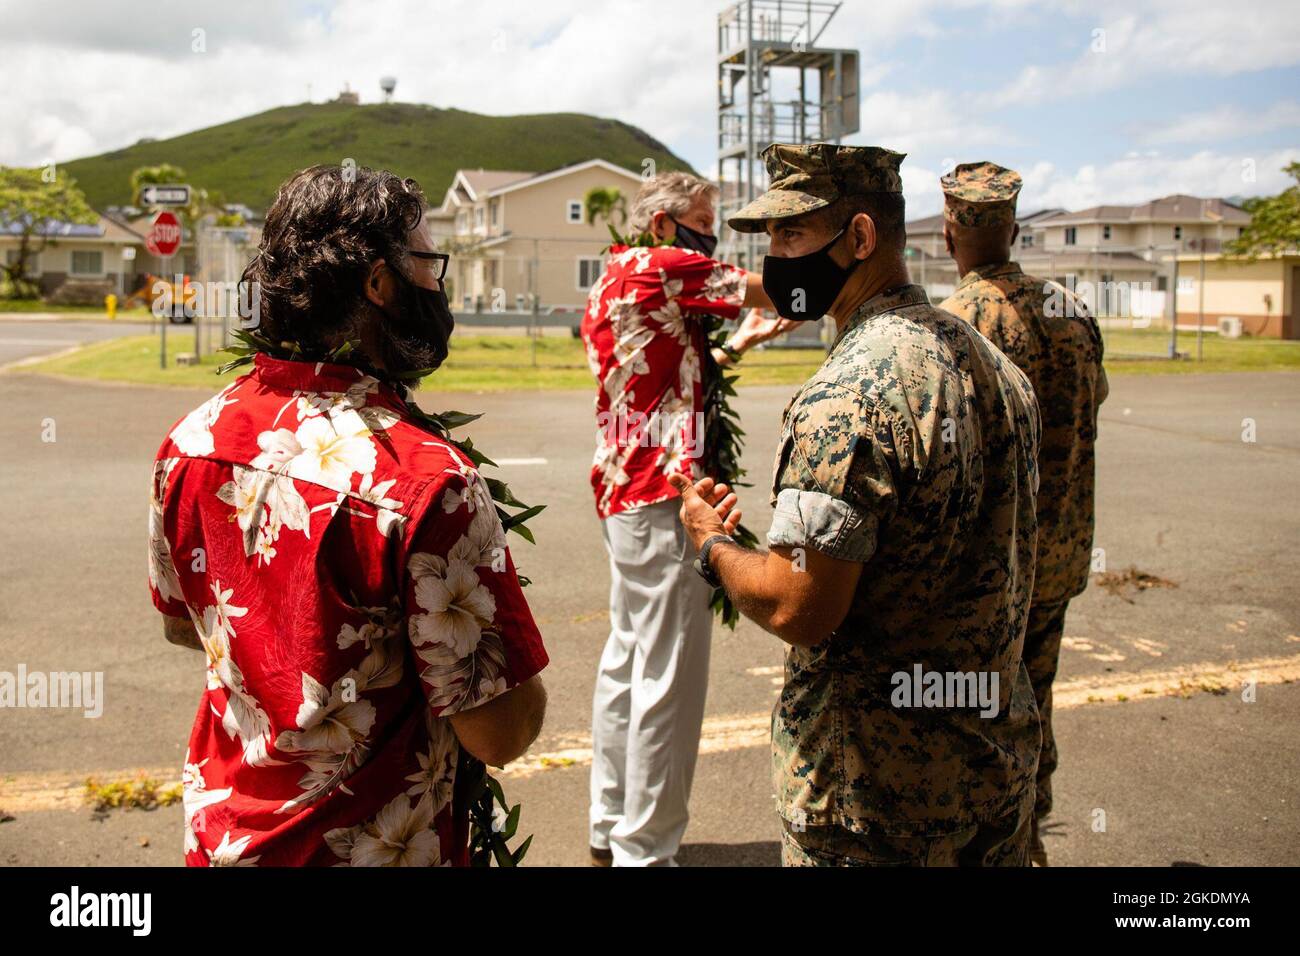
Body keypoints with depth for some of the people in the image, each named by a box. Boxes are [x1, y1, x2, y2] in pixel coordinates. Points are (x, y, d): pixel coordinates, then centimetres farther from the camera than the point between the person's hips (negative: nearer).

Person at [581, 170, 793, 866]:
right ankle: (644, 851, 5)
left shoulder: (610, 283, 17)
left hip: (623, 490, 11)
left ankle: (611, 827, 29)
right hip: (664, 496, -11)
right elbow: (768, 293, -9)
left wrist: (736, 347, 16)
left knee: (628, 657, 17)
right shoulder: (660, 266, -12)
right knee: (669, 678, -4)